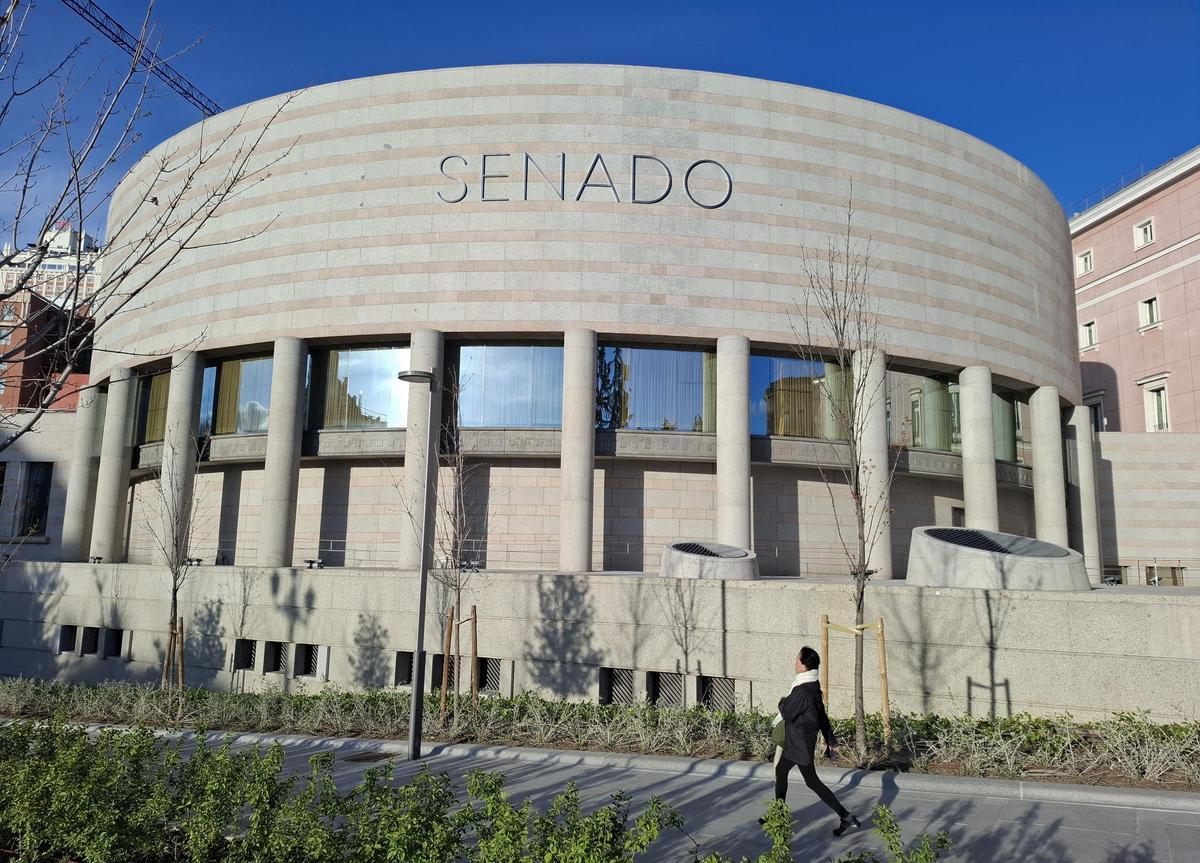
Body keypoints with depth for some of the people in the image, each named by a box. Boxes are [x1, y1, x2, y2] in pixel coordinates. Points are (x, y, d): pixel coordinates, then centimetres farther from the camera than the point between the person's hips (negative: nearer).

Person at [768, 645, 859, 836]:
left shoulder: (803, 690, -28)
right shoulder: (813, 686, 3)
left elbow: (787, 713, -22)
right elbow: (822, 715, 11)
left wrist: (782, 702, -2)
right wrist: (830, 739, 17)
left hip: (801, 743, -10)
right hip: (794, 742, 10)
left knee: (812, 781, 0)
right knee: (780, 771, 20)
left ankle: (847, 818, 5)